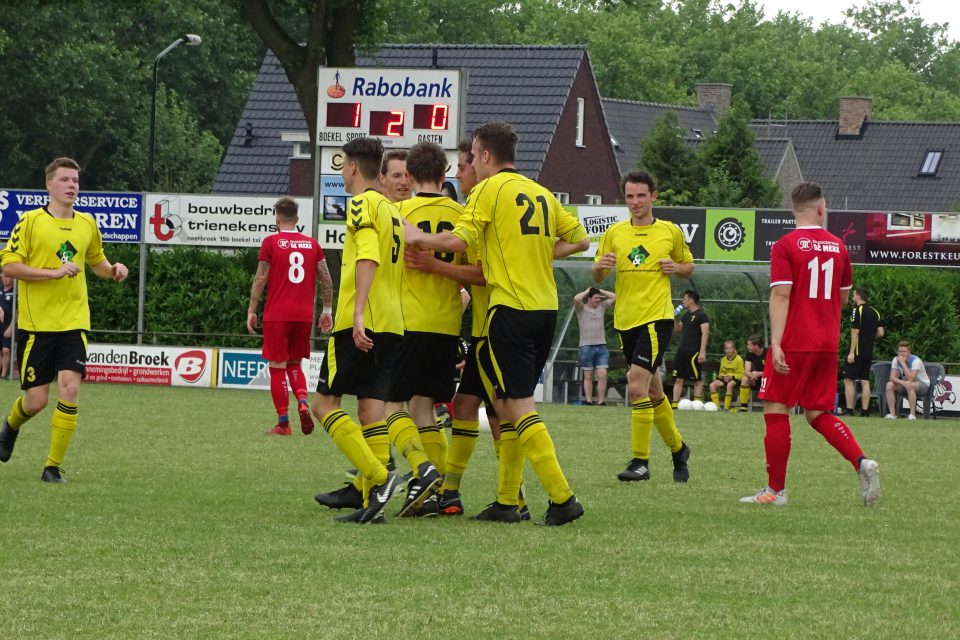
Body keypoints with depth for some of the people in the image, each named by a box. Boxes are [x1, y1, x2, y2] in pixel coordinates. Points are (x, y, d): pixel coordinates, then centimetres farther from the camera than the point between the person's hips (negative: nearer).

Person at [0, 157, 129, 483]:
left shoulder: (87, 224, 10)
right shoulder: (31, 221, -5)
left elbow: (96, 261, 28)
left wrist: (113, 270, 5)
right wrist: (54, 273, -18)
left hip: (74, 322, 3)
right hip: (35, 323, -3)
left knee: (69, 389, -14)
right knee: (36, 400, 0)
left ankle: (53, 466, -6)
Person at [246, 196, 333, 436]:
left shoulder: (271, 242, -2)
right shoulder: (312, 244, 8)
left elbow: (260, 279, -5)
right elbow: (326, 279, 7)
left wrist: (251, 310, 0)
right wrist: (327, 310, 14)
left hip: (277, 315, -4)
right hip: (304, 315, 4)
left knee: (277, 367, 1)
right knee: (295, 364, 18)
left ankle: (283, 423, 0)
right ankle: (303, 402, -8)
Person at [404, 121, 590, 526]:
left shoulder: (490, 190, -6)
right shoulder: (541, 193, 15)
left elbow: (457, 241, -16)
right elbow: (579, 239, 20)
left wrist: (418, 237, -1)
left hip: (510, 307, -7)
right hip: (546, 307, 7)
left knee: (517, 406, -6)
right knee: (510, 404, 14)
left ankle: (562, 497, -14)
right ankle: (507, 501, 14)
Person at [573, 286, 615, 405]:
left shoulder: (602, 307, 14)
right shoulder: (581, 309, 3)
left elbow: (614, 297, 12)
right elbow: (576, 299, -17)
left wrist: (601, 291, 9)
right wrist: (586, 291, -1)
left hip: (601, 346, 3)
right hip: (586, 346, -3)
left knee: (602, 374, -7)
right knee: (588, 376, 2)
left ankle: (601, 401, -7)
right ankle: (588, 400, 3)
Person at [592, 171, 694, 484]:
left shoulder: (670, 231, 3)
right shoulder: (615, 233, 9)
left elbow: (688, 267, 15)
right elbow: (597, 277, 12)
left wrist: (677, 268, -7)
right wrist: (601, 266, -10)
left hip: (657, 317, -4)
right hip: (625, 319, 5)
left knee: (638, 385, -18)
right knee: (652, 390, 13)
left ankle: (640, 461, -14)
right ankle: (677, 447, 33)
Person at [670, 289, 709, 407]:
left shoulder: (702, 315, -8)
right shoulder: (686, 315, 18)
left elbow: (705, 334, -14)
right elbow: (678, 329, 28)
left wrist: (702, 352, -22)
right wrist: (675, 317, 11)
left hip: (694, 352, -8)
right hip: (682, 351, 8)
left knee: (697, 380, -5)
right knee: (678, 379, 3)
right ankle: (675, 404, 1)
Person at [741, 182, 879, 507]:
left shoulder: (786, 246, -7)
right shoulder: (837, 246, 8)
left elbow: (780, 296, -15)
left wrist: (776, 343, -18)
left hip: (794, 344, -5)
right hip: (828, 344, 5)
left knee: (776, 410, 3)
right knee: (818, 413, 14)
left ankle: (775, 489, 3)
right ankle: (861, 462, -7)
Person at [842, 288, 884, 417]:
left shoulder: (857, 310, -10)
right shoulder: (875, 312, 11)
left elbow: (855, 332, -15)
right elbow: (880, 332, 9)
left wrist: (852, 352, -16)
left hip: (857, 351, -7)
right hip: (869, 352, 7)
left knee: (849, 380, -4)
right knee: (865, 381, 7)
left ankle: (849, 410, -9)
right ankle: (865, 411, 3)